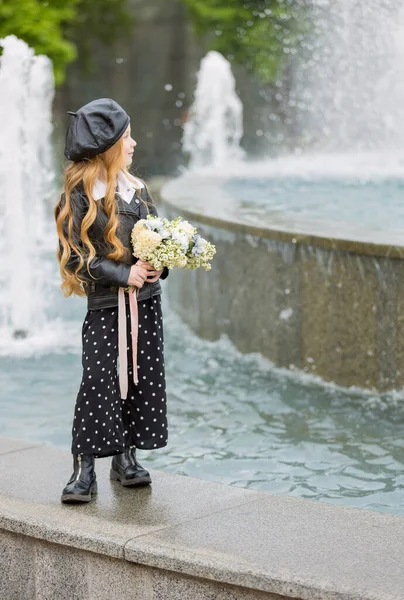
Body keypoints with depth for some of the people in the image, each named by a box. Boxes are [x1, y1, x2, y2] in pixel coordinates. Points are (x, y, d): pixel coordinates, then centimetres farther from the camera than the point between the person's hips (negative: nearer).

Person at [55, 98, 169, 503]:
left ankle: (125, 458, 20)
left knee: (143, 378, 7)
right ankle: (84, 469, -1)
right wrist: (124, 275, -16)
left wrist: (160, 266, -5)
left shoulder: (137, 189, 10)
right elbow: (75, 255, -11)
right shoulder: (79, 196, -8)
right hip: (105, 305, -6)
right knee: (98, 382, -9)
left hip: (146, 302, 6)